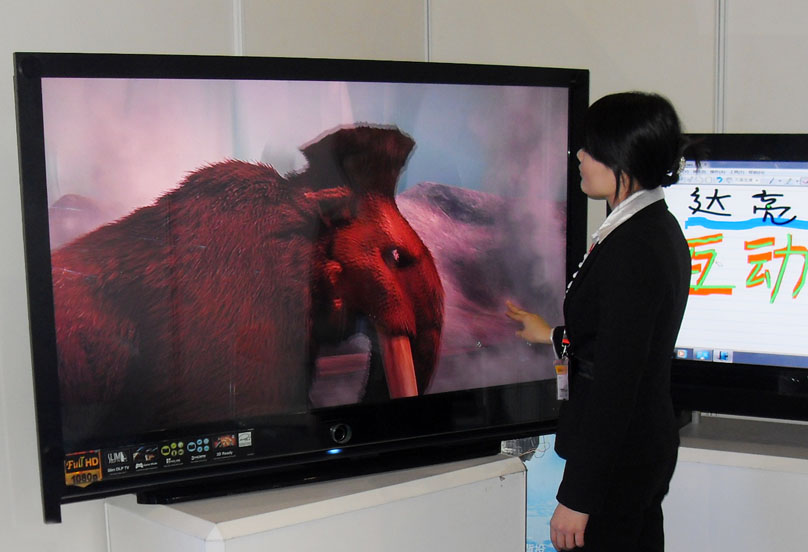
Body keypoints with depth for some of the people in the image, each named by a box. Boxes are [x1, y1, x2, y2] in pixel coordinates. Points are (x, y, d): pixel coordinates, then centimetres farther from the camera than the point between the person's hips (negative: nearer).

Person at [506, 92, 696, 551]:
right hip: (653, 442, 10)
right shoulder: (661, 229, 7)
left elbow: (616, 381, -24)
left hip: (616, 458, -10)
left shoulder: (632, 250, -23)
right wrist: (554, 336, 32)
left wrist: (576, 497, -20)